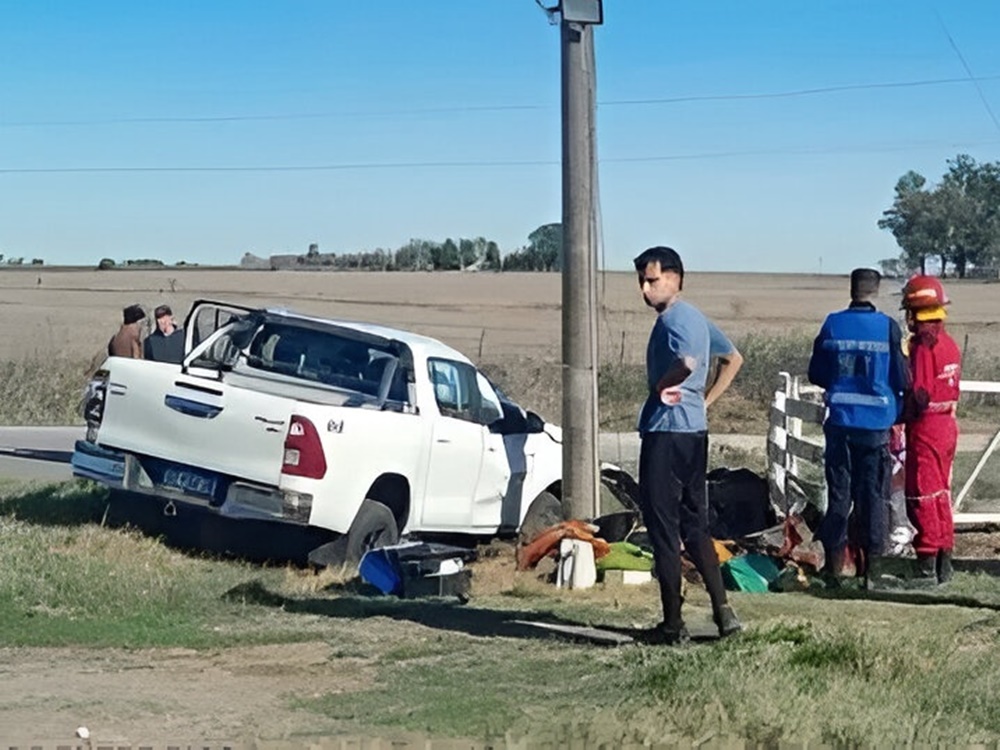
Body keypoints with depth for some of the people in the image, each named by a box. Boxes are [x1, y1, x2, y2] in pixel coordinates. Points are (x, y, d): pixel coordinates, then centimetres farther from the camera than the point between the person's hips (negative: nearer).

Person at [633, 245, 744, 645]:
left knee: (664, 529, -2)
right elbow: (733, 360, 25)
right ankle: (722, 610, 12)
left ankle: (673, 623, 1)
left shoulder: (673, 321, -16)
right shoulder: (697, 318, 14)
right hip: (695, 431, 10)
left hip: (666, 432, -10)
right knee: (695, 526, 15)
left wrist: (661, 387, -16)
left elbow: (688, 363, -35)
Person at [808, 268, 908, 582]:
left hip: (840, 421, 2)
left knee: (839, 492, 9)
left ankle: (835, 558, 10)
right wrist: (896, 410, 14)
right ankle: (872, 559, 9)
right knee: (874, 494, 6)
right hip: (877, 423, -2)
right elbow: (901, 379, -5)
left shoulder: (833, 324, -2)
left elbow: (816, 374, 4)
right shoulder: (888, 327, -8)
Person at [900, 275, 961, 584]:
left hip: (926, 429, -8)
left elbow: (919, 396, -21)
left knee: (922, 497, -2)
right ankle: (944, 565, 21)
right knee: (941, 495, 15)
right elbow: (950, 388, 12)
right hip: (947, 425, 8)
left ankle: (927, 566, -1)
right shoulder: (950, 344, 9)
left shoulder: (923, 347, -17)